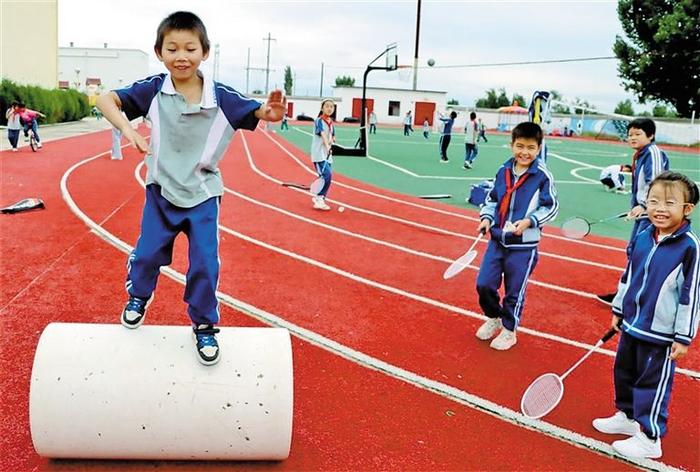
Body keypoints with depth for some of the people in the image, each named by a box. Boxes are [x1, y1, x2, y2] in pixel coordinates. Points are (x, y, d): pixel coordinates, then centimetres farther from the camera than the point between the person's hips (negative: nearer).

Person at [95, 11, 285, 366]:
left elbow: (259, 112, -12)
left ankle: (204, 326, 20)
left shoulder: (221, 97, -15)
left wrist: (271, 112, -37)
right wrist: (127, 129, -28)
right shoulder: (153, 90, -13)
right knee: (148, 253, 12)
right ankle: (138, 296, 45)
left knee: (205, 263, -1)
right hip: (161, 190, 1)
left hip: (202, 194, -1)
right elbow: (106, 100, -9)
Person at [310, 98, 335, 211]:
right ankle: (320, 200, -13)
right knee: (327, 175, -19)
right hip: (319, 153, -8)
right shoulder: (319, 121, -11)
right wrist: (327, 146, -43)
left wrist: (331, 141, -4)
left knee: (326, 177, 9)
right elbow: (322, 134, -27)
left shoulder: (331, 122, 12)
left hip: (327, 154, 8)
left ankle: (317, 197, 26)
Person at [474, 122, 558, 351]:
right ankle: (494, 318, 34)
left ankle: (509, 330, 29)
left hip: (524, 245, -4)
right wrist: (486, 217, -2)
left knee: (515, 291, 8)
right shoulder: (504, 171, 2)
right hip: (497, 239, 4)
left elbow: (551, 207, -6)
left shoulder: (543, 176, -11)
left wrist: (529, 221, -19)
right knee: (484, 284, 7)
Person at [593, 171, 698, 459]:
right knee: (624, 372, 20)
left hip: (661, 334, -7)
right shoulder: (642, 237, 0)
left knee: (653, 383, 4)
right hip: (632, 325, 7)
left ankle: (649, 438, 20)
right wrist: (618, 309, 18)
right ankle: (628, 417, 41)